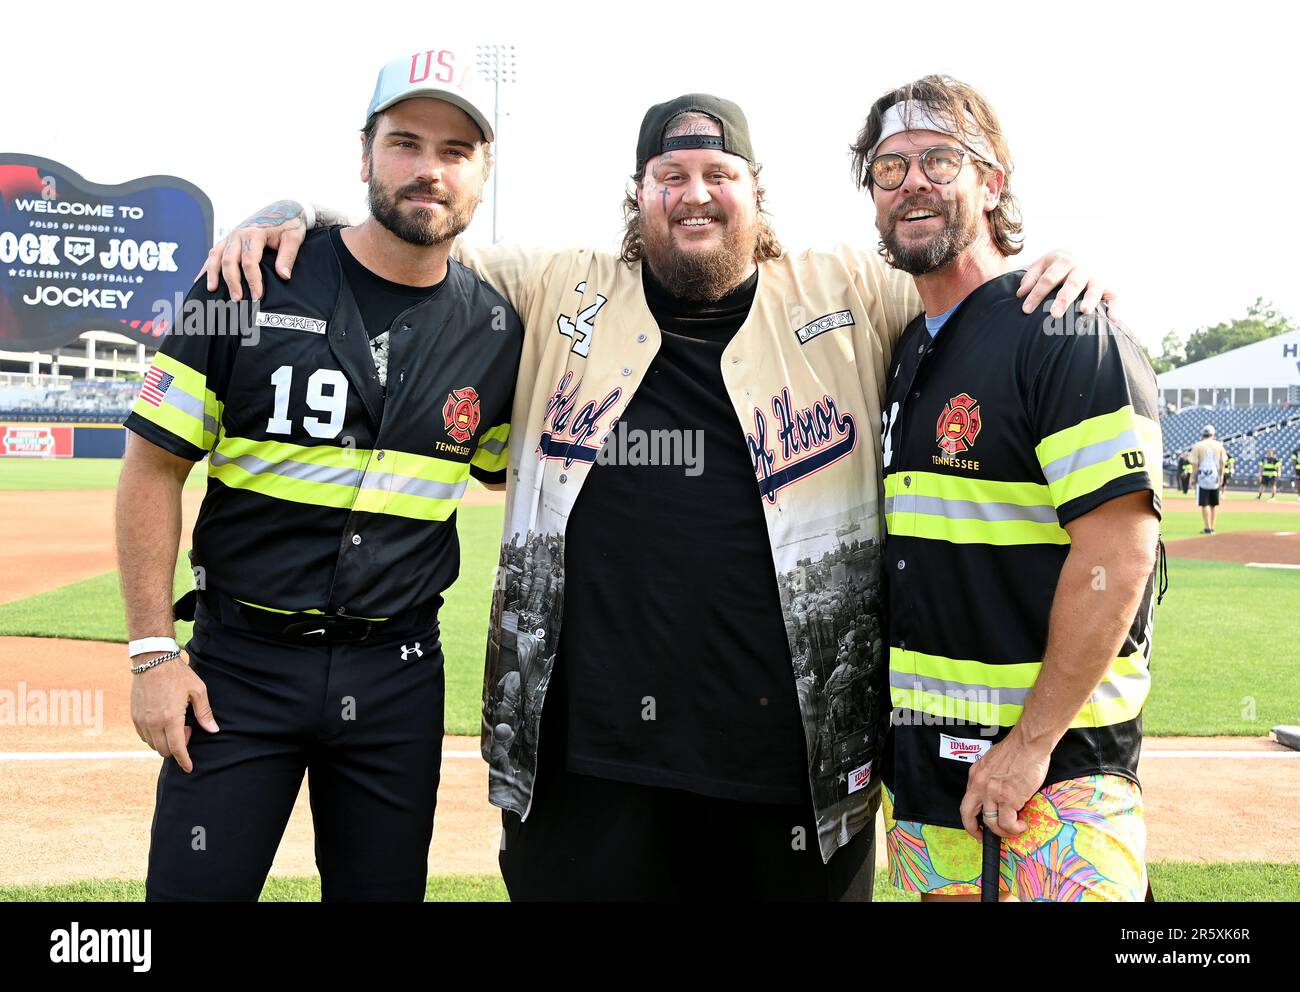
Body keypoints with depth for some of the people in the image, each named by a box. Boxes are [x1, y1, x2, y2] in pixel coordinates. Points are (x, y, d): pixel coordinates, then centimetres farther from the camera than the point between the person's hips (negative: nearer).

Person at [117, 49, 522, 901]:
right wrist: (154, 652, -8)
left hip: (401, 674, 3)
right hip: (241, 662, -2)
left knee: (384, 887, 13)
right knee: (196, 884, -1)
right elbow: (155, 466, -3)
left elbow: (509, 471, 17)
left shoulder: (498, 328, 2)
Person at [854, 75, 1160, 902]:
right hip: (919, 753, 7)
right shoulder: (903, 354, 13)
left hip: (1055, 762, -7)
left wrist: (1032, 742, -21)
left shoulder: (1063, 330, -11)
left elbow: (1119, 553, -20)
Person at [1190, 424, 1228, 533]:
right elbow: (1223, 463, 5)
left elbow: (1195, 464, -6)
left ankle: (1208, 528, -9)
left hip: (1203, 477, -3)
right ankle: (1212, 527, 14)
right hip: (1215, 478, 3)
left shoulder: (1198, 446, -3)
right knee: (1214, 504, 12)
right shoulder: (1219, 445, 6)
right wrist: (1221, 476, 12)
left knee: (1204, 504, -2)